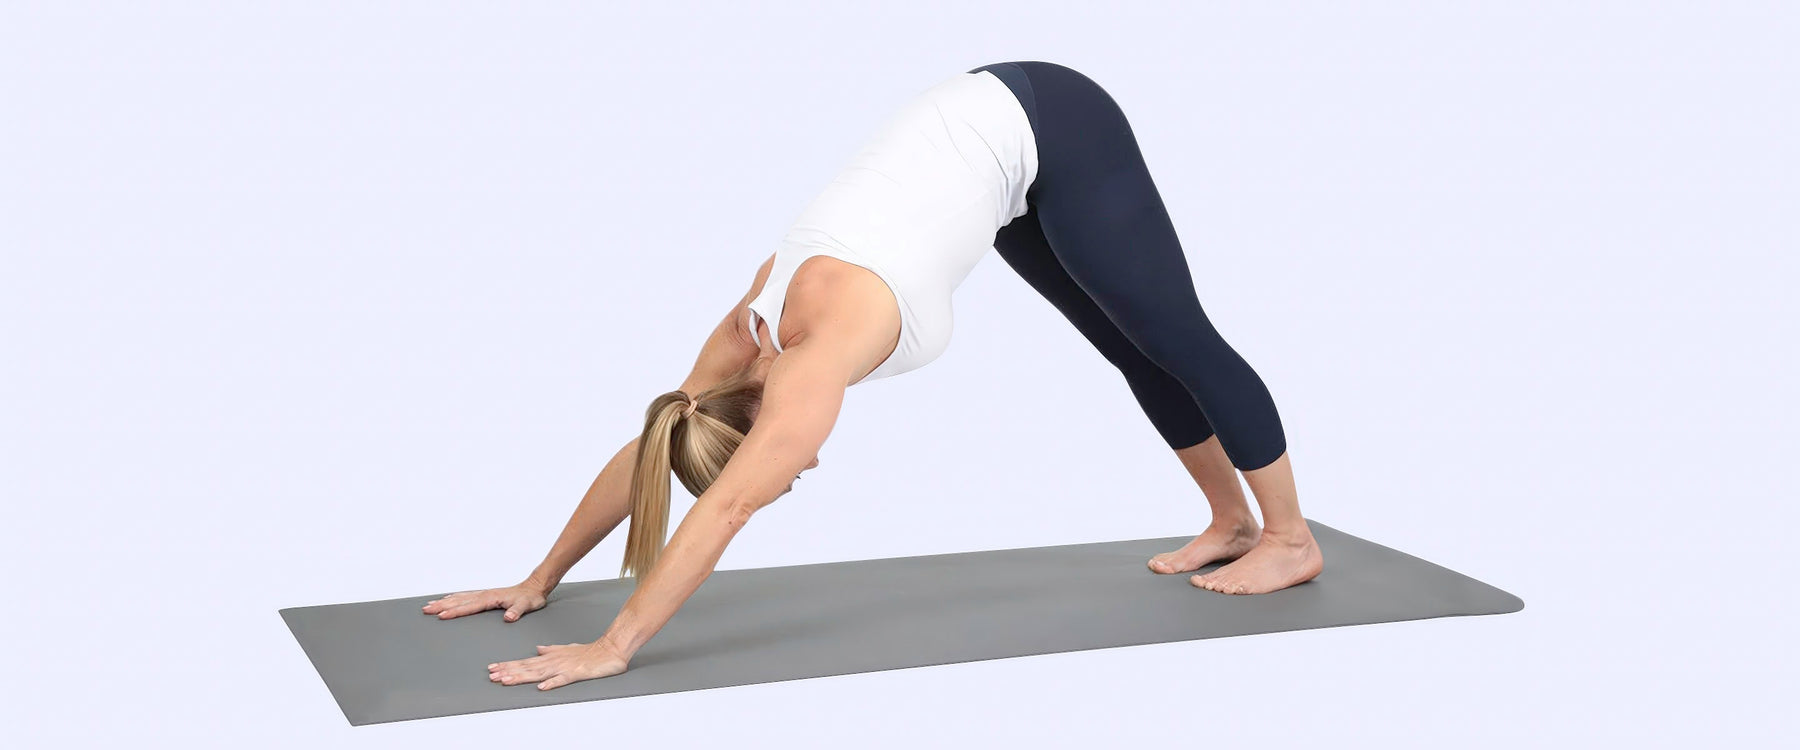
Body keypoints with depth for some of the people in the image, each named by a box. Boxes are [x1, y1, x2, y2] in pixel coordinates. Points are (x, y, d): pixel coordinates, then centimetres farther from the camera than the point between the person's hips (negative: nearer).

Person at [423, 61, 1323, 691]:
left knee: (1176, 338, 5)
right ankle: (1231, 519, 32)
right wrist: (540, 581, 4)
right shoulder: (755, 328, -7)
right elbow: (644, 449, 1)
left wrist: (612, 647, -30)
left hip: (1048, 131, -7)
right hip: (993, 133, 7)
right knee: (1132, 347, 17)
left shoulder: (822, 348, -28)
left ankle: (1290, 537, 19)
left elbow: (725, 508, -31)